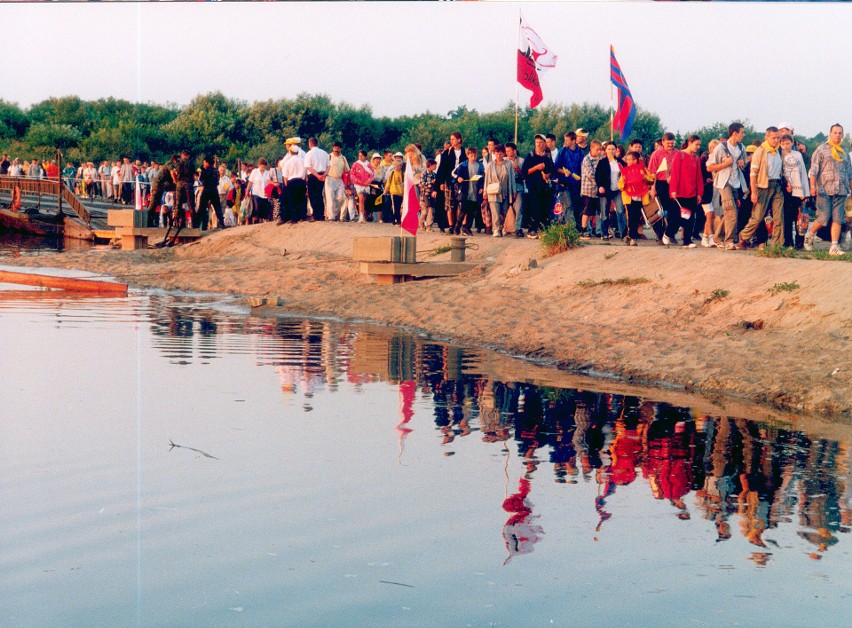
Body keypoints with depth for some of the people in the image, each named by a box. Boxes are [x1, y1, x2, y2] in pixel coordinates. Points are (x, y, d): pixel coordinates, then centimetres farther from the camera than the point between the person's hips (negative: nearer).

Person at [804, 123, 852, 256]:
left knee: (837, 219, -3)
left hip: (841, 191, 4)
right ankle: (809, 236, 15)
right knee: (823, 218, -9)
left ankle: (834, 247, -2)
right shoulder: (821, 149, 5)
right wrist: (813, 186, -10)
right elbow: (814, 169, -1)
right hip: (824, 190, -4)